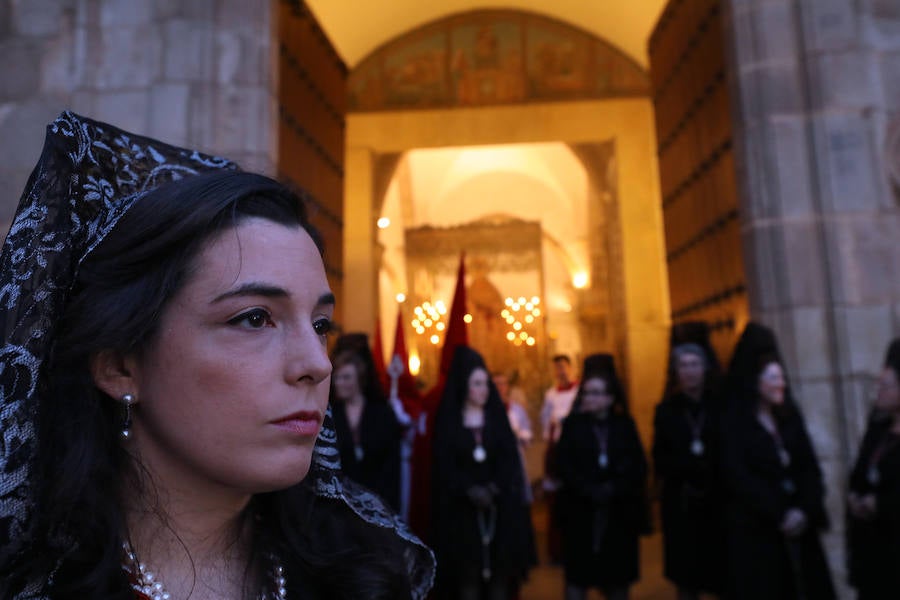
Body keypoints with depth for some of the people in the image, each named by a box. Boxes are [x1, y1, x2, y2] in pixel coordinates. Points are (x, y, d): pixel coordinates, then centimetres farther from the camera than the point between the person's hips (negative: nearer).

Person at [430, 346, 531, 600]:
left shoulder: (497, 417, 7)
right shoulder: (447, 420, 1)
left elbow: (510, 459, 0)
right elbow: (444, 465, -5)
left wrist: (495, 488, -16)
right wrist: (470, 490, -18)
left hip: (500, 507, 2)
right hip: (462, 508, -2)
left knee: (500, 569, 3)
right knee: (468, 571, 0)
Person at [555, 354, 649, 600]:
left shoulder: (625, 425, 5)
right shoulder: (572, 424, 2)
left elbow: (638, 467, -3)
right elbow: (564, 465, -6)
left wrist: (613, 489, -16)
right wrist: (590, 490, -17)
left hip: (619, 511, 1)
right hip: (581, 510, -1)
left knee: (618, 574, 10)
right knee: (578, 574, 4)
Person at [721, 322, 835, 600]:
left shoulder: (790, 416, 10)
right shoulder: (735, 423, -6)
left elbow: (809, 468, 4)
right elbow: (739, 478, -12)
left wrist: (806, 509, -10)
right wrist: (779, 514, -12)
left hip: (798, 527, 5)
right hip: (755, 530, -5)